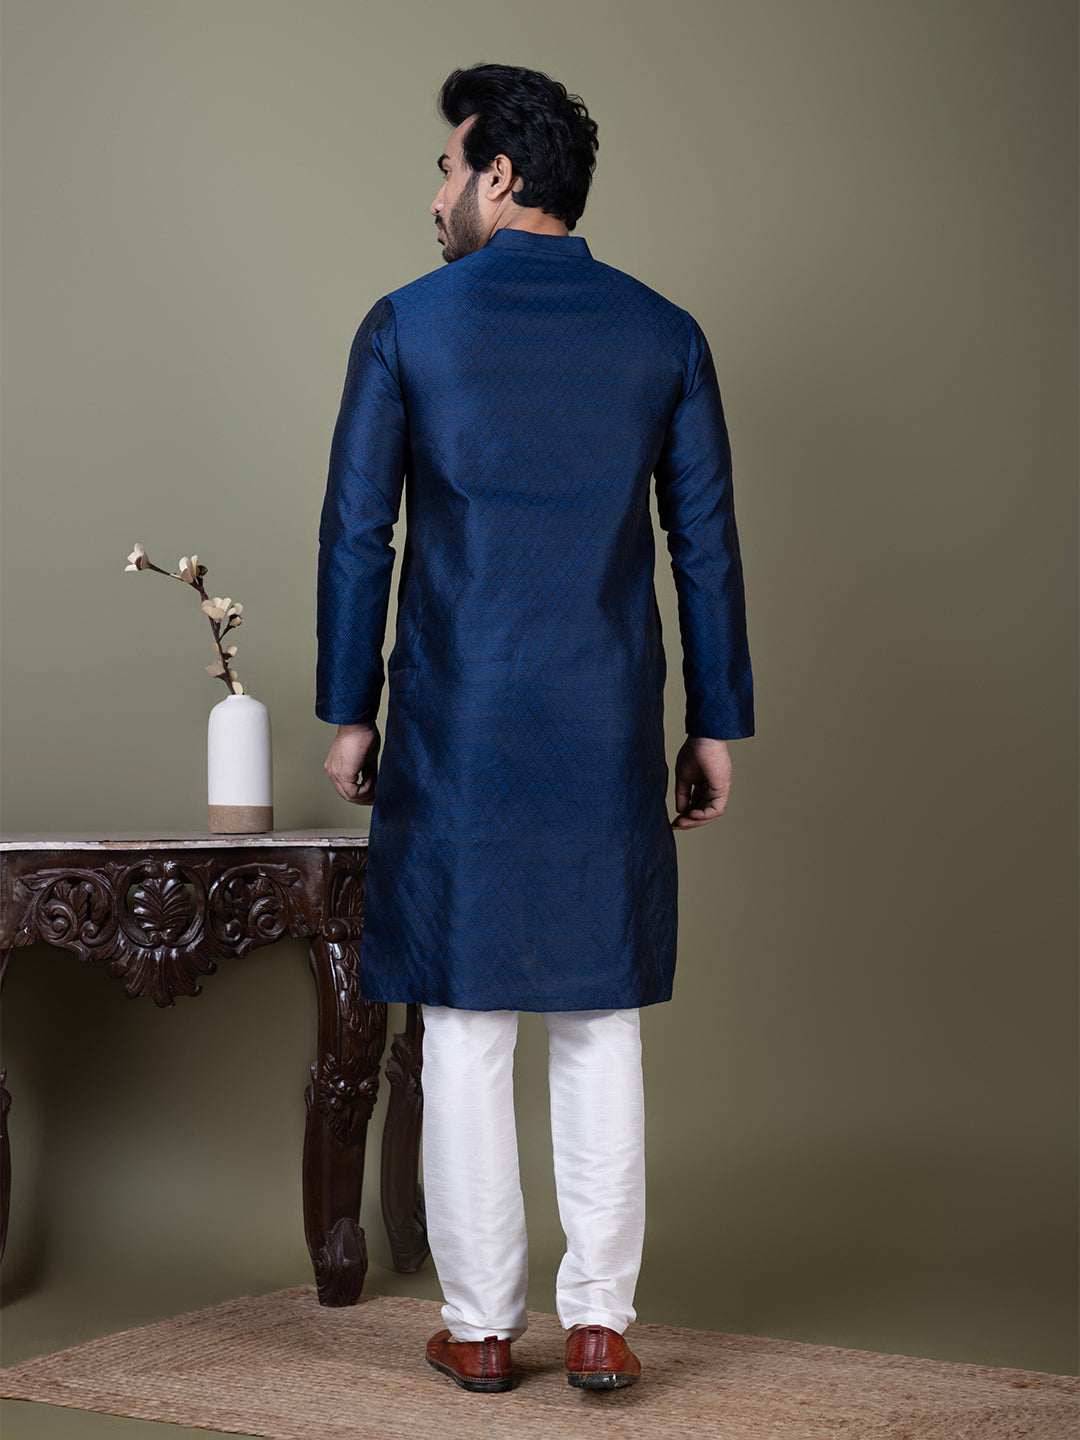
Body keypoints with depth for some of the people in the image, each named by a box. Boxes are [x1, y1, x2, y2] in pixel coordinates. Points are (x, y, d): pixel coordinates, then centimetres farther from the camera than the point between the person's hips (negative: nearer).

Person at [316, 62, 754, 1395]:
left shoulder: (406, 325, -1)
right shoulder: (664, 334, 5)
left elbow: (356, 536, -2)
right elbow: (706, 545, 4)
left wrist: (347, 715, 6)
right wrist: (716, 724, 10)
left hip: (453, 729, -2)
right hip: (607, 733, 2)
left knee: (464, 1027, 5)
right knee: (601, 1027, 9)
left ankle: (480, 1324, 12)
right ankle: (600, 1320, 10)